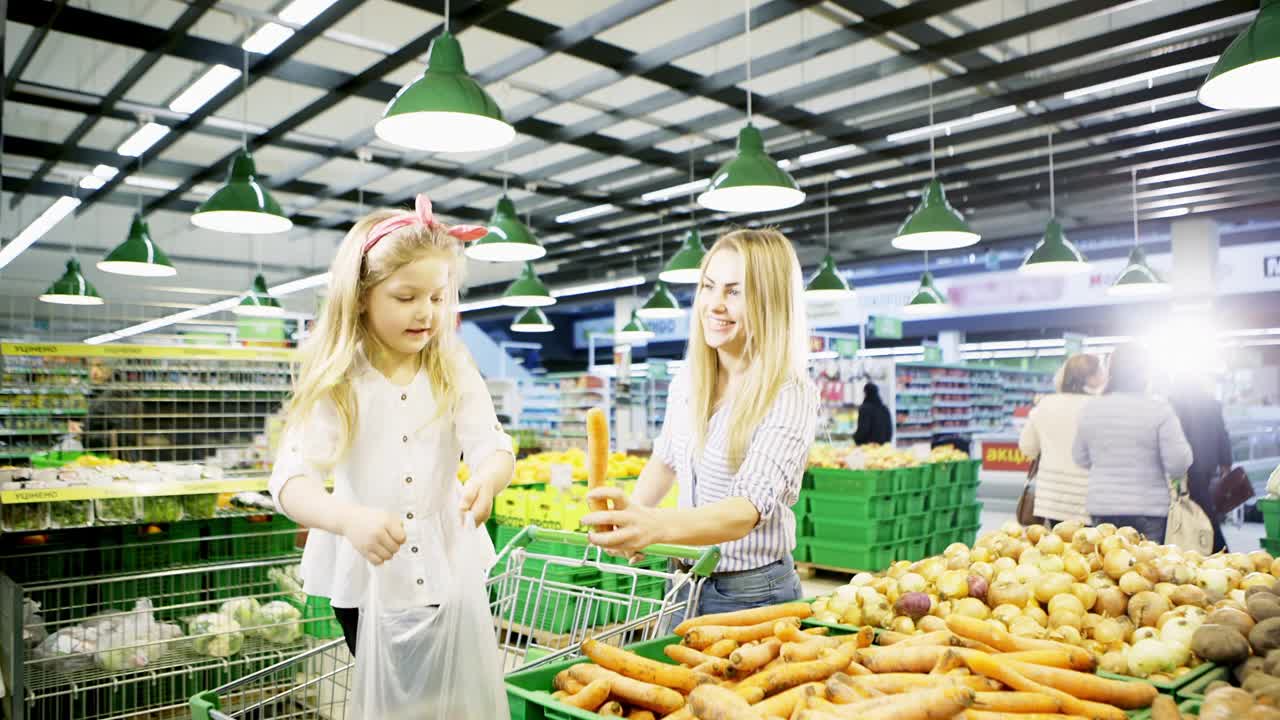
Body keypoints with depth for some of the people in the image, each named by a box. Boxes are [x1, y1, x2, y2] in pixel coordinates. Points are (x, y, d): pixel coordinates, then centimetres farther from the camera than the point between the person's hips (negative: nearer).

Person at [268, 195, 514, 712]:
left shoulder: (455, 374, -4)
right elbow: (291, 480, -21)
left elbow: (494, 449, -12)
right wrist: (347, 518, -43)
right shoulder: (336, 382, -12)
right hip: (367, 580, -1)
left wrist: (488, 478, -37)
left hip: (449, 573, 2)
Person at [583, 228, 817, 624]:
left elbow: (749, 507, -32)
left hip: (753, 597, -5)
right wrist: (626, 519, -1)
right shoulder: (687, 380, -2)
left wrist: (654, 525, -49)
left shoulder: (791, 397, -20)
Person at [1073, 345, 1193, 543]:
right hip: (1149, 509, -3)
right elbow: (1178, 464, -10)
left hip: (1102, 507, 3)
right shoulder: (1159, 409, -10)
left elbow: (1081, 459, 10)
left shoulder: (1091, 408, 1)